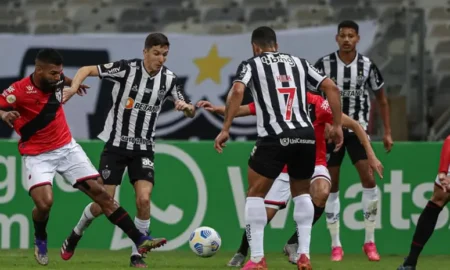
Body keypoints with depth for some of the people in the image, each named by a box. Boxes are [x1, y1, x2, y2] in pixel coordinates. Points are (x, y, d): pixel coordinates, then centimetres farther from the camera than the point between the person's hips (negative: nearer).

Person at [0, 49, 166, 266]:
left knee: (100, 193, -2)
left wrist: (70, 82, 33)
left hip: (67, 148, 5)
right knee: (44, 202, -25)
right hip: (37, 155, -5)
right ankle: (40, 240, 10)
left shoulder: (56, 80, -3)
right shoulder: (19, 91, -21)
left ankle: (139, 240, -1)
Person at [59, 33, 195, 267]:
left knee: (144, 199, -17)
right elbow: (87, 70, -11)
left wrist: (186, 106, -20)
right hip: (116, 145, -2)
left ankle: (136, 255, -2)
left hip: (143, 148, 2)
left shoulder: (169, 79, -3)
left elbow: (190, 113, 4)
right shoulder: (127, 69, -14)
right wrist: (74, 87, -31)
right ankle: (75, 235, 28)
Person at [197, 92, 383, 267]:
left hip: (314, 165, -2)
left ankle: (294, 243, -17)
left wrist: (371, 155, -16)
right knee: (264, 213, -6)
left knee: (322, 193, -34)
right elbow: (239, 110, -8)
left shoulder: (318, 105, -19)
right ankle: (241, 253, 22)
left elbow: (354, 125, -12)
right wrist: (216, 109, -28)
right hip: (285, 169, 2)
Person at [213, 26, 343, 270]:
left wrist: (225, 129, -10)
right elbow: (332, 87, 13)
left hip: (274, 138, -4)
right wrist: (337, 125, 16)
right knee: (301, 193, 24)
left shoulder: (251, 65, 9)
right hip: (306, 136, 4)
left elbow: (237, 91, -10)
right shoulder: (298, 63, 20)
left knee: (255, 195, 11)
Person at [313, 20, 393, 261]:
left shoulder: (367, 65, -4)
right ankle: (336, 245, 9)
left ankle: (369, 241, -2)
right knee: (332, 185, 1)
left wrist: (387, 132, 6)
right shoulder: (324, 64, -7)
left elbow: (381, 99, 8)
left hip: (358, 130, 0)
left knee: (368, 179, -13)